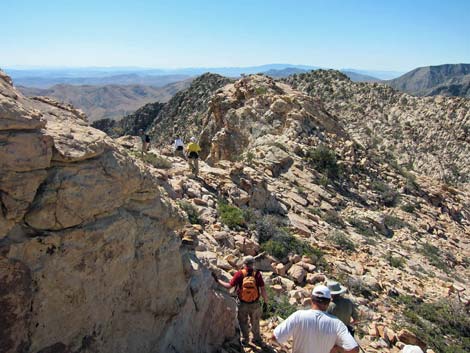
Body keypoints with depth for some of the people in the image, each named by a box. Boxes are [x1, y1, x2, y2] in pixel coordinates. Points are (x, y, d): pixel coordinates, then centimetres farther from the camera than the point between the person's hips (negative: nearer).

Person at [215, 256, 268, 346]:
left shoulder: (239, 274, -16)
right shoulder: (257, 274, -14)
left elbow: (229, 285, -13)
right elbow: (263, 290, -14)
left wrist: (218, 280, 0)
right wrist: (266, 302, -3)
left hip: (242, 304, -1)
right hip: (255, 304, 1)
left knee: (243, 322, 23)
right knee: (255, 322, 24)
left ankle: (245, 340, 38)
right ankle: (257, 339, 40)